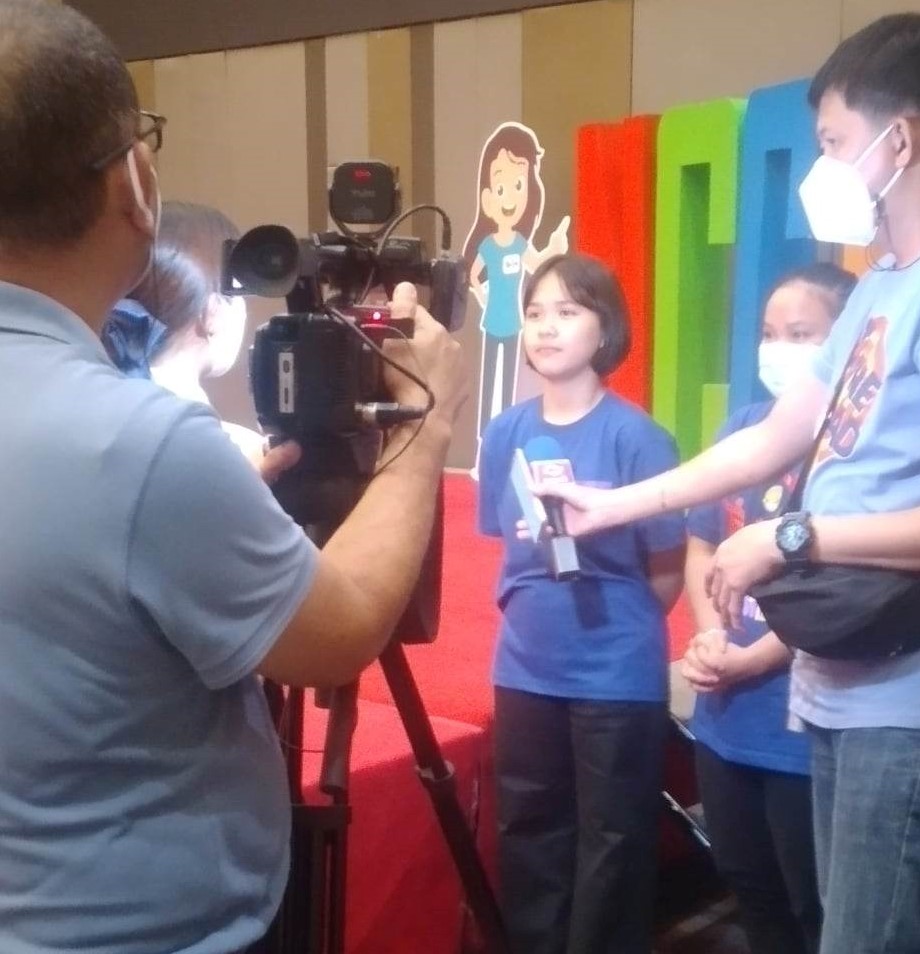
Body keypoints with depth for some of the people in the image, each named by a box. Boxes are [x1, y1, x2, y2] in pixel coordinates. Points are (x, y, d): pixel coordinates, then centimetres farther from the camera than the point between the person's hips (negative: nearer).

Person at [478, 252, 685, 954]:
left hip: (617, 676, -5)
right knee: (528, 837, 17)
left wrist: (618, 625, 4)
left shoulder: (633, 435, -14)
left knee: (612, 844, 8)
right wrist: (535, 613, 10)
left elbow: (668, 570, -8)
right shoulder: (507, 432, 1)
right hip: (525, 670, 5)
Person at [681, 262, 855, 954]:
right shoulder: (744, 427, 6)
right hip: (726, 712, 7)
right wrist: (708, 637, -4)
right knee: (747, 882, 22)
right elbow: (700, 545, 11)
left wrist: (757, 658, -16)